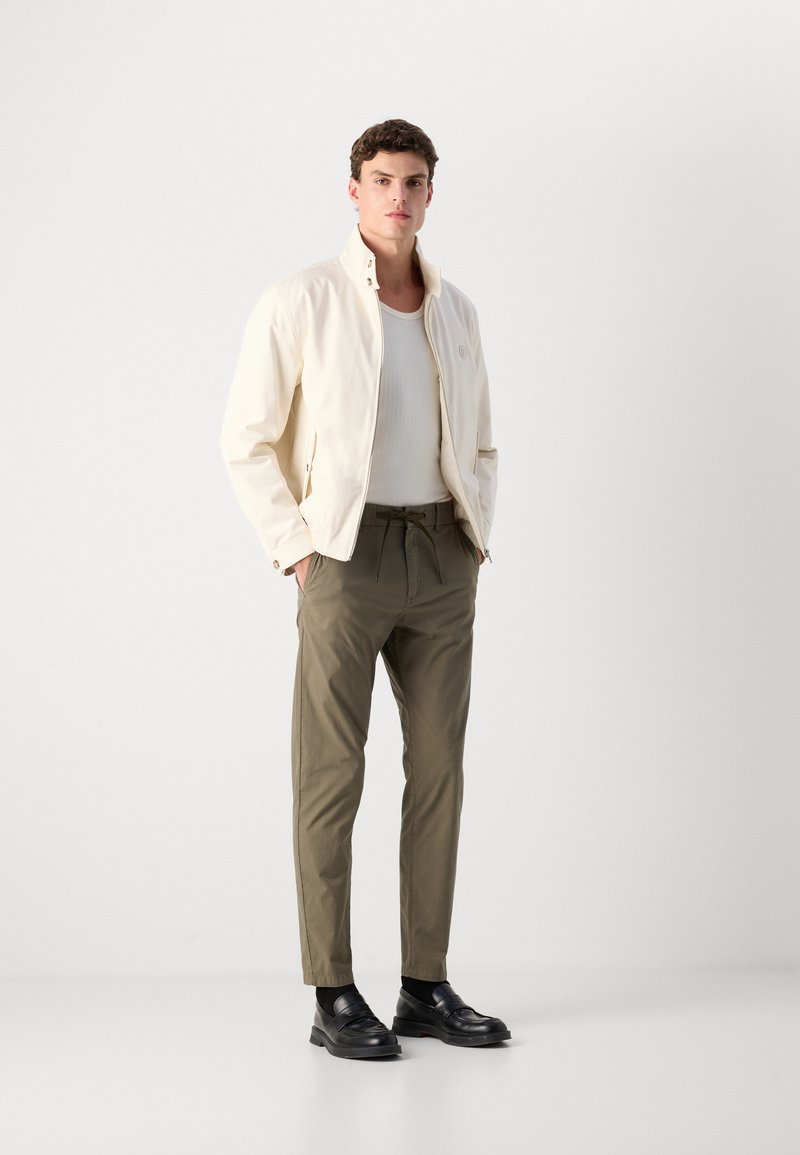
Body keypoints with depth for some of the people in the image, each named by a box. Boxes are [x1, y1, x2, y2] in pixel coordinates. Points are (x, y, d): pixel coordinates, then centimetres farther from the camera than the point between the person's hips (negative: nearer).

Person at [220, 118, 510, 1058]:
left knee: (439, 769, 6)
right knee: (331, 774, -2)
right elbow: (247, 441, -3)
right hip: (349, 556, -5)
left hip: (443, 560, 5)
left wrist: (477, 539, 8)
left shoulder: (455, 311, 13)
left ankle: (426, 987, 15)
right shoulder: (301, 302, -3)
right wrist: (296, 552, -8)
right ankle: (333, 997, 6)